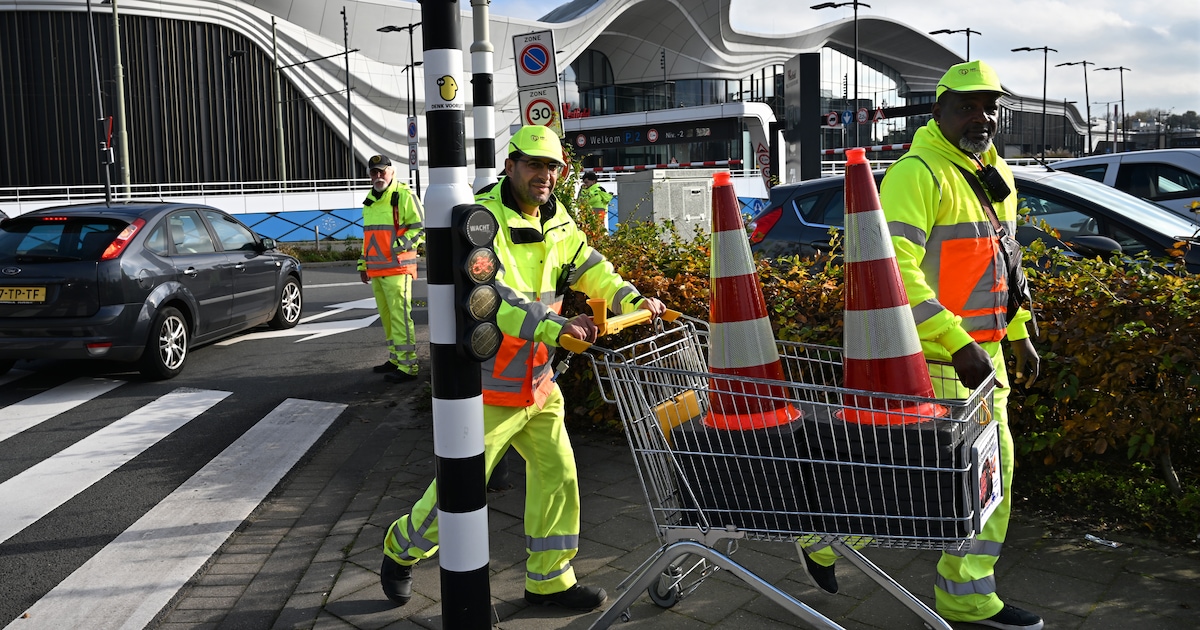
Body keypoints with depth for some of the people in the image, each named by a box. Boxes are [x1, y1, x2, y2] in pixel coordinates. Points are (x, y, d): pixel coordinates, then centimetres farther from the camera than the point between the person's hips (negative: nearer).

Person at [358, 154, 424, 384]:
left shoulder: (404, 196, -8)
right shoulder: (369, 201, 19)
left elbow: (420, 228, -11)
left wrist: (398, 245, -21)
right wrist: (363, 264, 26)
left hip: (398, 268, -8)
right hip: (376, 270, 8)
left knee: (400, 316, -10)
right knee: (386, 316, 13)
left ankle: (408, 367, -8)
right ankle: (395, 359, 24)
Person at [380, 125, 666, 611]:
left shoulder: (556, 221, 8)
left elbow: (590, 268, 14)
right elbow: (492, 298, -30)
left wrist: (632, 300, -4)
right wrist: (554, 327, -39)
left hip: (536, 381, 8)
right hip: (488, 384, -7)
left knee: (557, 472, 9)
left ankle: (548, 580, 23)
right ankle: (401, 548, 30)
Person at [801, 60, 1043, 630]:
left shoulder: (995, 174, 15)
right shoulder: (917, 173, -15)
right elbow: (894, 269, -25)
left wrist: (1019, 334, 23)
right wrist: (957, 343, -26)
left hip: (982, 352, 9)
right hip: (931, 356, -9)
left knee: (993, 465, 13)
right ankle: (823, 540, 21)